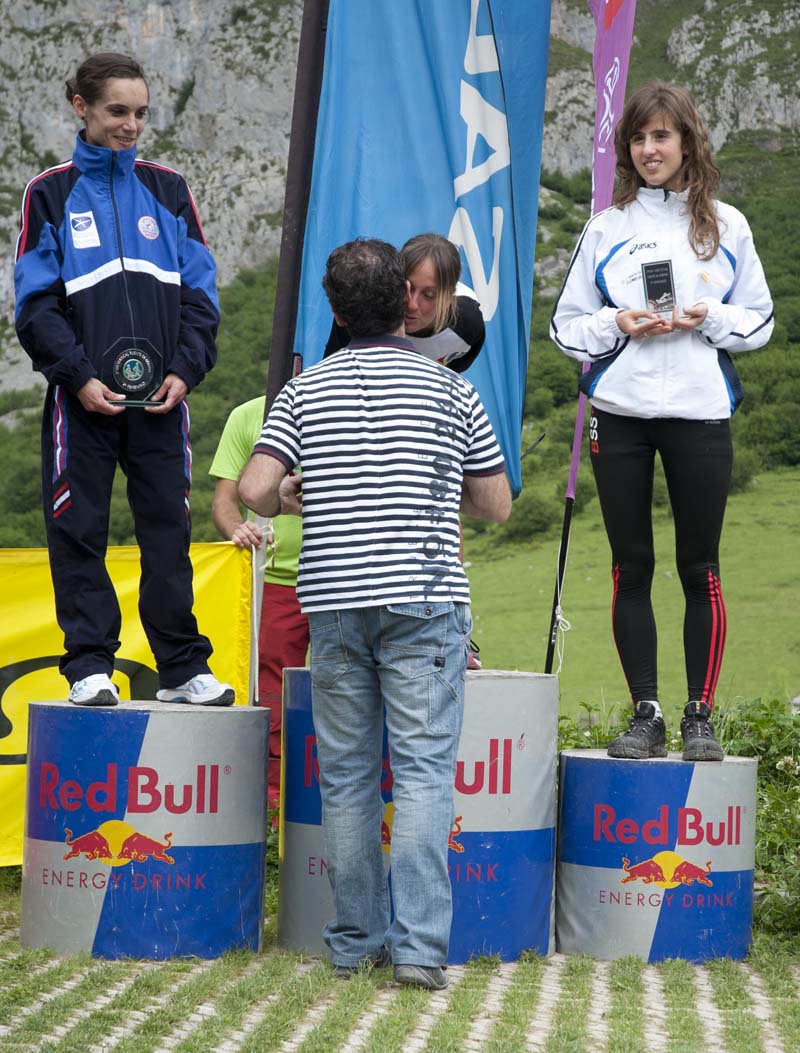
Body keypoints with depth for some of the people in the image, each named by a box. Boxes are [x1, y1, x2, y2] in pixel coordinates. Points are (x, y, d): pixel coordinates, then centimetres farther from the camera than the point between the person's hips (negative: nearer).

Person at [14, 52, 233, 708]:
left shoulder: (168, 191, 11)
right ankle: (90, 666, 6)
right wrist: (79, 376, -12)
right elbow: (36, 303, -1)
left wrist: (184, 370, -5)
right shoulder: (51, 194, 4)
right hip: (83, 400, -2)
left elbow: (200, 293, 8)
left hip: (161, 399, 2)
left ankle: (183, 667, 9)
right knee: (79, 536, -1)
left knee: (168, 531, 4)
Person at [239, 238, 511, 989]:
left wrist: (291, 500, 17)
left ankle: (356, 941, 13)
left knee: (346, 775, 9)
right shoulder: (449, 391, 1)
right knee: (422, 771, -4)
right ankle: (419, 945, -12)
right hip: (424, 599, -2)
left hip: (334, 601, 2)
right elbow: (497, 505, 6)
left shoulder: (305, 392, 5)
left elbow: (255, 490, -6)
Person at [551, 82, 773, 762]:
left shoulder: (725, 226, 7)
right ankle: (646, 714, 9)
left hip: (700, 413, -1)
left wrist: (708, 317, -10)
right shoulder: (606, 228, 8)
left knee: (699, 567, 1)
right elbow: (566, 324, 10)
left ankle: (700, 717, 7)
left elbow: (760, 321, 9)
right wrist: (617, 324, -9)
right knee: (632, 567, 2)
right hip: (620, 415, 1)